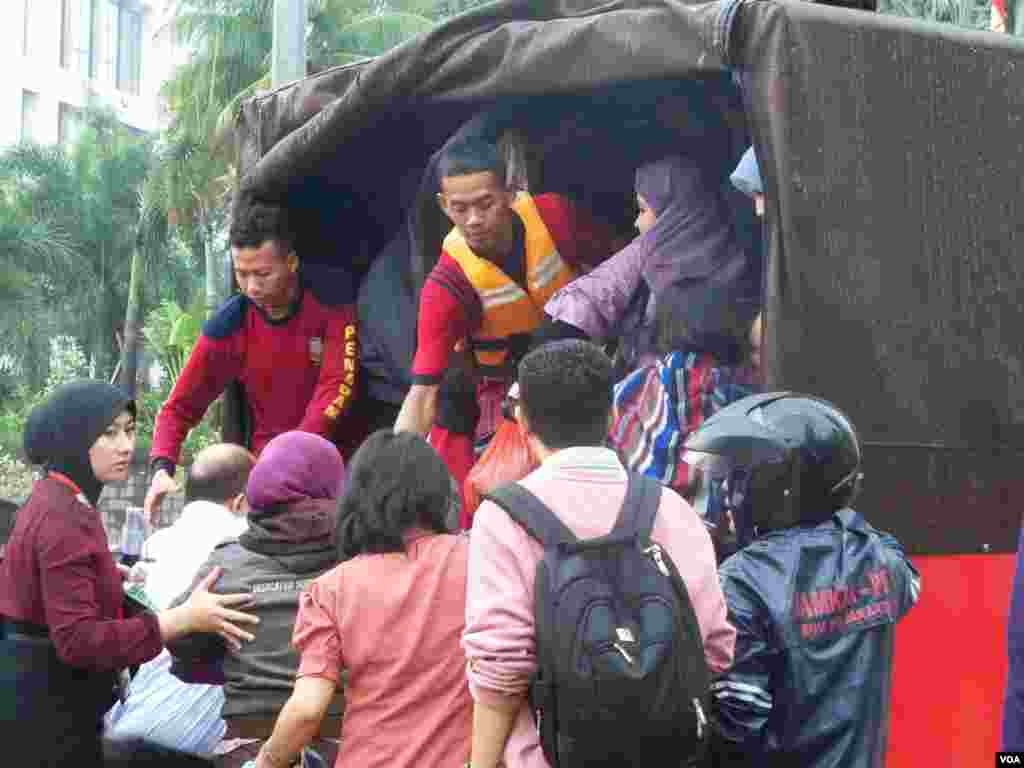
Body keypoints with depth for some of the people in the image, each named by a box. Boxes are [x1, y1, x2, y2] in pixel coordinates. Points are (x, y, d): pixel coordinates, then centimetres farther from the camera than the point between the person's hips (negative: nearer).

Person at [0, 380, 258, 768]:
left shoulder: (58, 501, 10)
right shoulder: (64, 519, -22)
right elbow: (77, 639, -29)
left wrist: (115, 577, 18)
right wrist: (184, 619, -32)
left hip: (47, 694, 10)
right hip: (45, 704, -10)